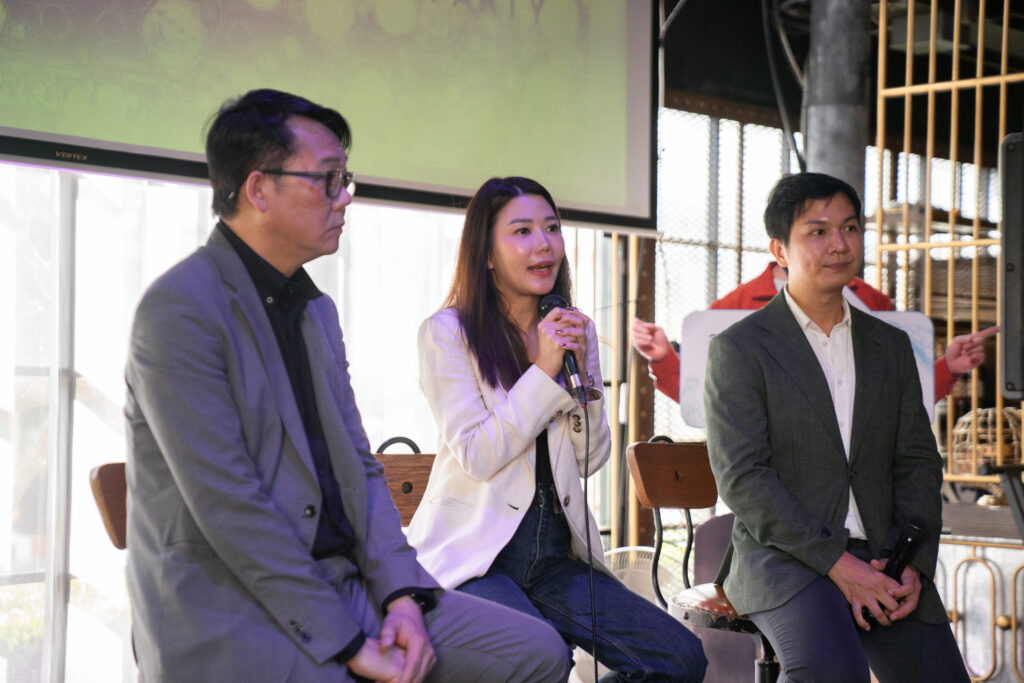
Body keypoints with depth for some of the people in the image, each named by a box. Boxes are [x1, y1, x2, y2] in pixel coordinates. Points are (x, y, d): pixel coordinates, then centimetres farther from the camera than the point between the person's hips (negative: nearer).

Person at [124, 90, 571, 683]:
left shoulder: (317, 309, 16)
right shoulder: (180, 310, -13)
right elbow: (228, 507, -19)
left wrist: (402, 595, -1)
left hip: (342, 586, 8)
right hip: (226, 616, -8)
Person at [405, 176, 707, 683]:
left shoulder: (576, 330, 13)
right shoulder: (446, 332, -4)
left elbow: (590, 460, 9)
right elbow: (477, 458, -11)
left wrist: (582, 373, -7)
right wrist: (544, 373, -15)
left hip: (554, 554, 6)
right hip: (472, 558, -6)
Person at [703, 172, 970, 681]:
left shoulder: (891, 347, 17)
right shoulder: (739, 349, 0)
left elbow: (918, 463, 13)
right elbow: (742, 477, -9)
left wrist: (914, 565, -4)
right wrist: (836, 563, -16)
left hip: (884, 560, 5)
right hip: (785, 558, -5)